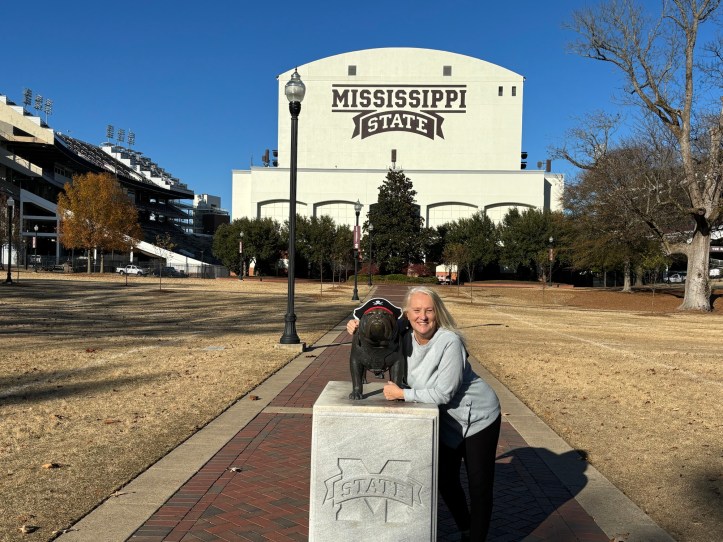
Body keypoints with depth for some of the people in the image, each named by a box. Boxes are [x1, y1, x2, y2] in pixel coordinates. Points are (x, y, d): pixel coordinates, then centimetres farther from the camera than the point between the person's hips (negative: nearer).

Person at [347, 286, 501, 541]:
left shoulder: (450, 343, -30)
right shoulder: (405, 339, -12)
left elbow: (443, 394, -30)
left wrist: (401, 394, -24)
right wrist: (359, 330, -12)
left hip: (478, 416, -6)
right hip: (447, 420, 7)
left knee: (479, 485, 4)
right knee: (445, 481, 17)